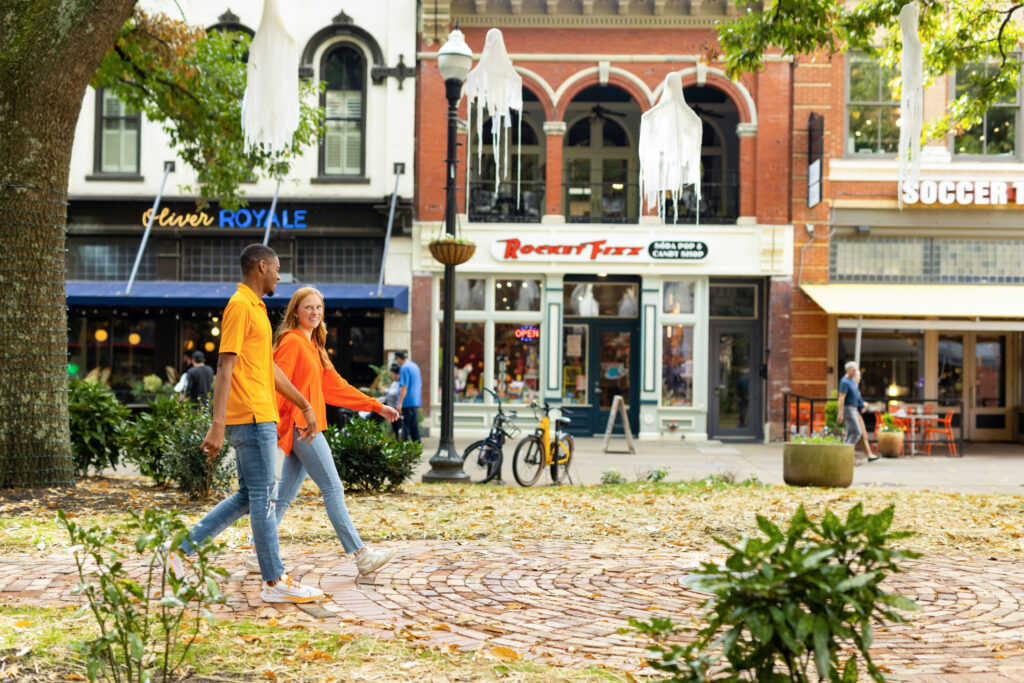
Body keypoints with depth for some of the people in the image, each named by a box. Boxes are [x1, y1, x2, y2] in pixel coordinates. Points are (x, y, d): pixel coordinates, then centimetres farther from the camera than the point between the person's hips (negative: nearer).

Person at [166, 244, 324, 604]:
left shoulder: (255, 308, 20)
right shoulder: (240, 306, -11)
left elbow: (270, 367, 26)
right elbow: (225, 367, -18)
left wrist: (305, 405, 28)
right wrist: (217, 425, -24)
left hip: (260, 418, 10)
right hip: (252, 418, -10)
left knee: (248, 497, 13)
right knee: (264, 498, -4)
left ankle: (184, 550, 16)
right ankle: (275, 582, 3)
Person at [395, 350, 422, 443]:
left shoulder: (404, 368, -14)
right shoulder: (415, 366, 14)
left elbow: (404, 387, -20)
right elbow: (420, 384, 22)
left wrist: (399, 403, -19)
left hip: (407, 402, -9)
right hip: (416, 401, 9)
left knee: (405, 426, -7)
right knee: (414, 426, 12)